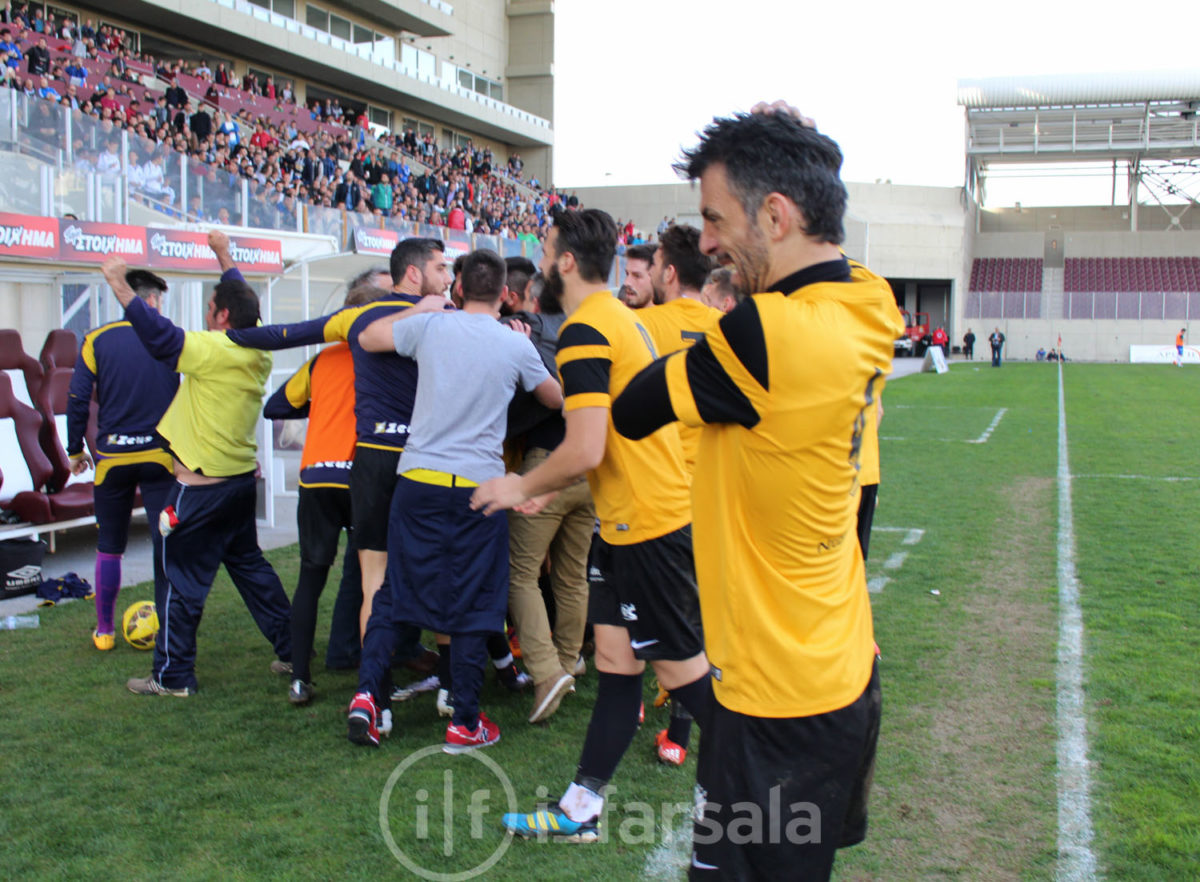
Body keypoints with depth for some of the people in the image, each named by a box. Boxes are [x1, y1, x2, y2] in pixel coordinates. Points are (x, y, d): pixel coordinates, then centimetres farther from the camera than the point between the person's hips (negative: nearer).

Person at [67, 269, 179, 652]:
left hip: (112, 458, 1)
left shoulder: (97, 340, -1)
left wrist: (75, 450, 9)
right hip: (161, 456, -1)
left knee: (109, 547, 13)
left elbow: (77, 399, -1)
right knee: (166, 544, 3)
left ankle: (104, 630, 22)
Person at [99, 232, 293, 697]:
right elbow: (245, 303, 21)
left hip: (203, 484, -8)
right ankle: (291, 651, 23)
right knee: (248, 564, 19)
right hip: (242, 478, 8)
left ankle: (173, 675, 11)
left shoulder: (215, 350, -20)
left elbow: (160, 335, -29)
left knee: (184, 577, 2)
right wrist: (224, 256, 33)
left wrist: (121, 287, -26)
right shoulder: (257, 350, 4)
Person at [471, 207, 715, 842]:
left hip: (647, 524, -10)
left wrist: (522, 486, -7)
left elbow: (585, 450, -24)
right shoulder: (619, 317, 14)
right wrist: (543, 488, 20)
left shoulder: (584, 331, -17)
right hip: (631, 519, 10)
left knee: (681, 670, 2)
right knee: (615, 661, 11)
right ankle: (580, 809, 19)